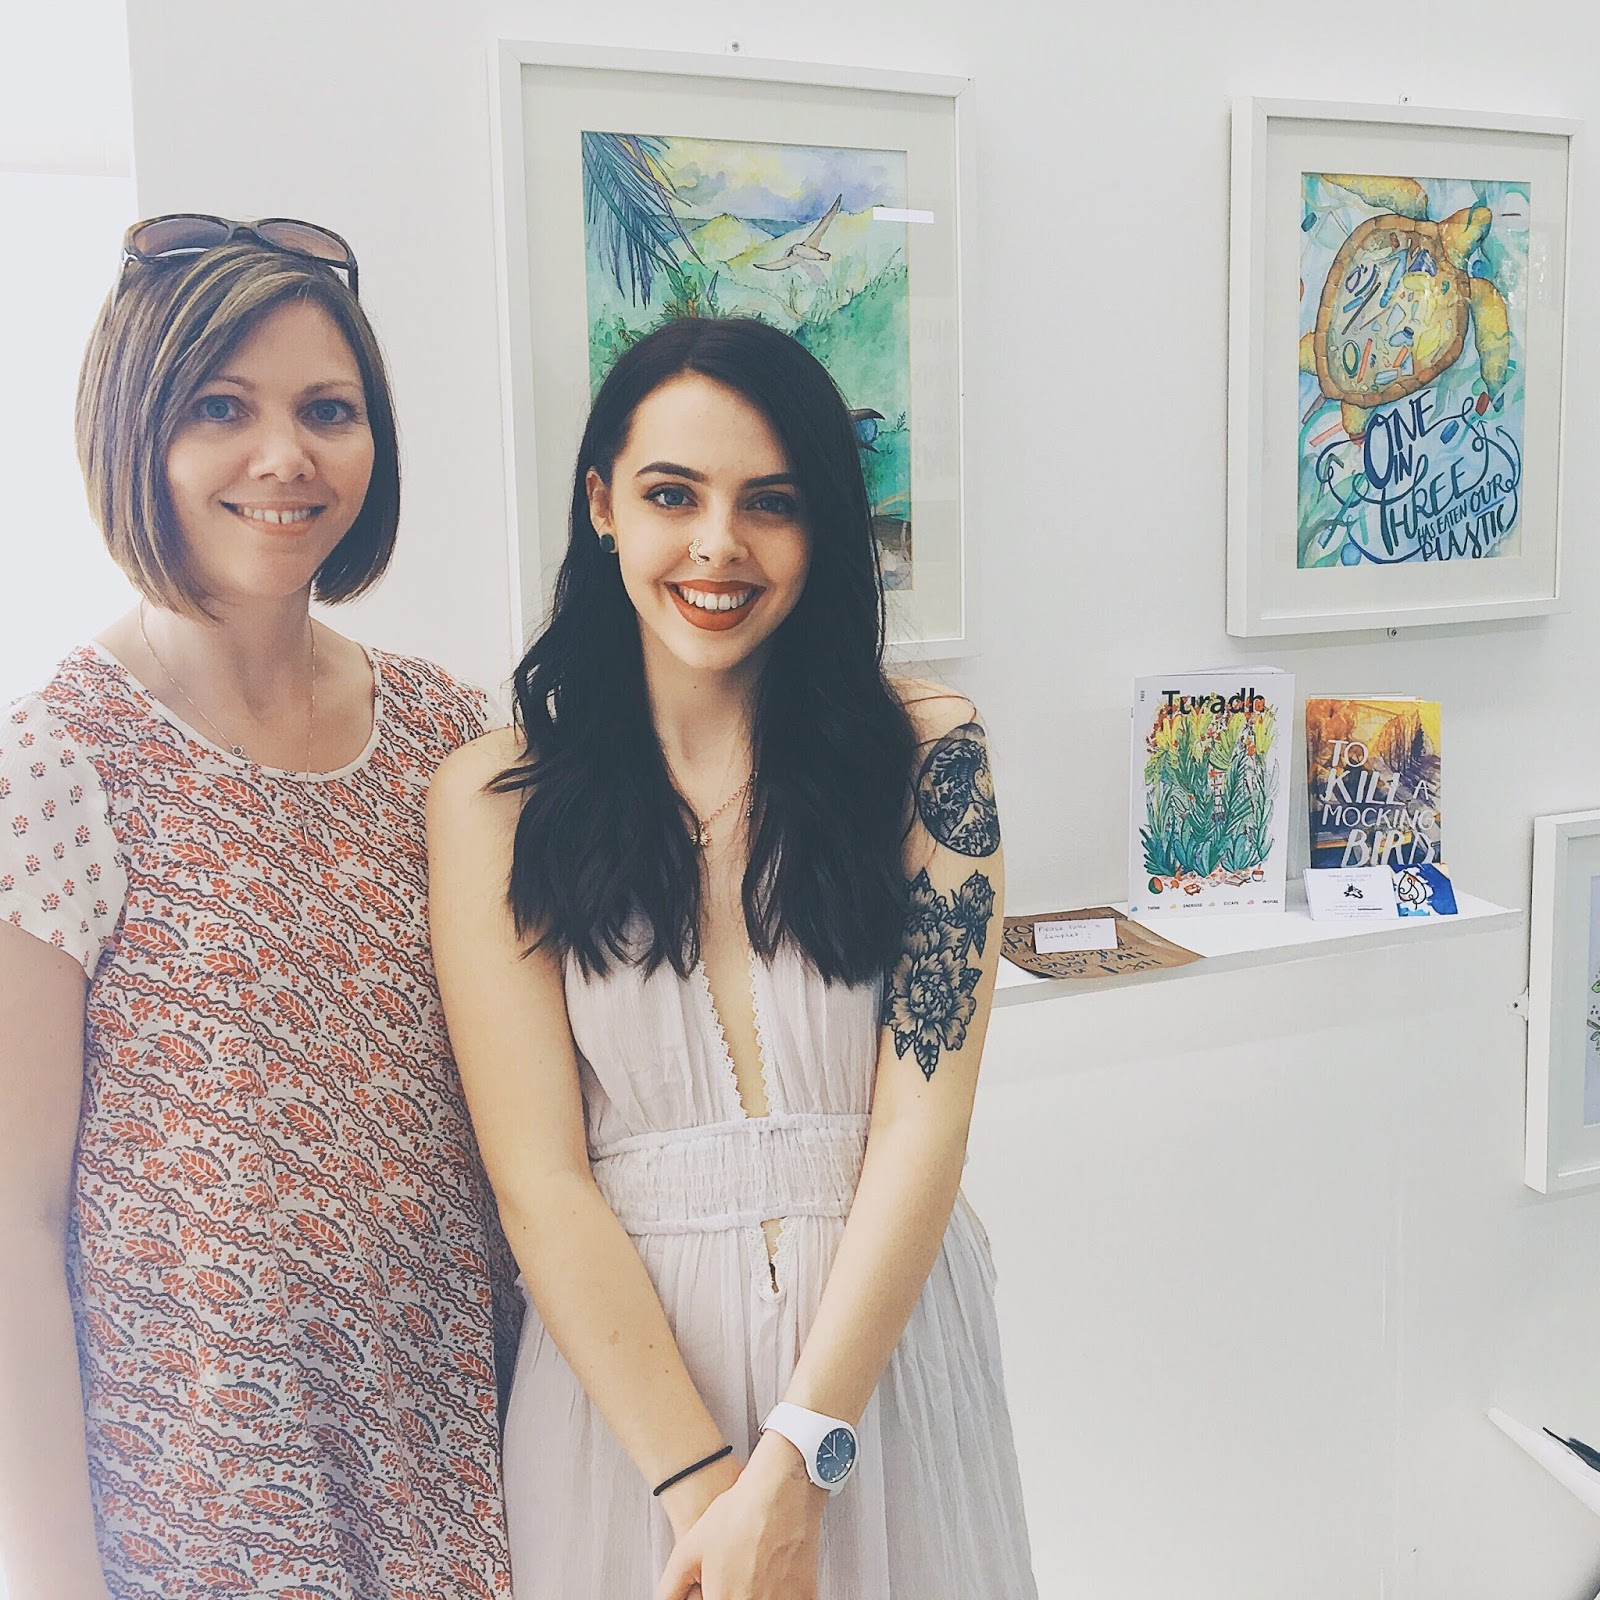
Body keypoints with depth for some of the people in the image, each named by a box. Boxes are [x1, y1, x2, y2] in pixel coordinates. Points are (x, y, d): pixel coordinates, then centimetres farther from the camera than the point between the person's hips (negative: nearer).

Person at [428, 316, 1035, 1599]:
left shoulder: (925, 753, -6)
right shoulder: (492, 801, -6)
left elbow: (922, 1121, -11)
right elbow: (540, 1177, -10)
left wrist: (794, 1463, -16)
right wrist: (700, 1481, -15)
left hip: (882, 1345, 1)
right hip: (622, 1362, 0)